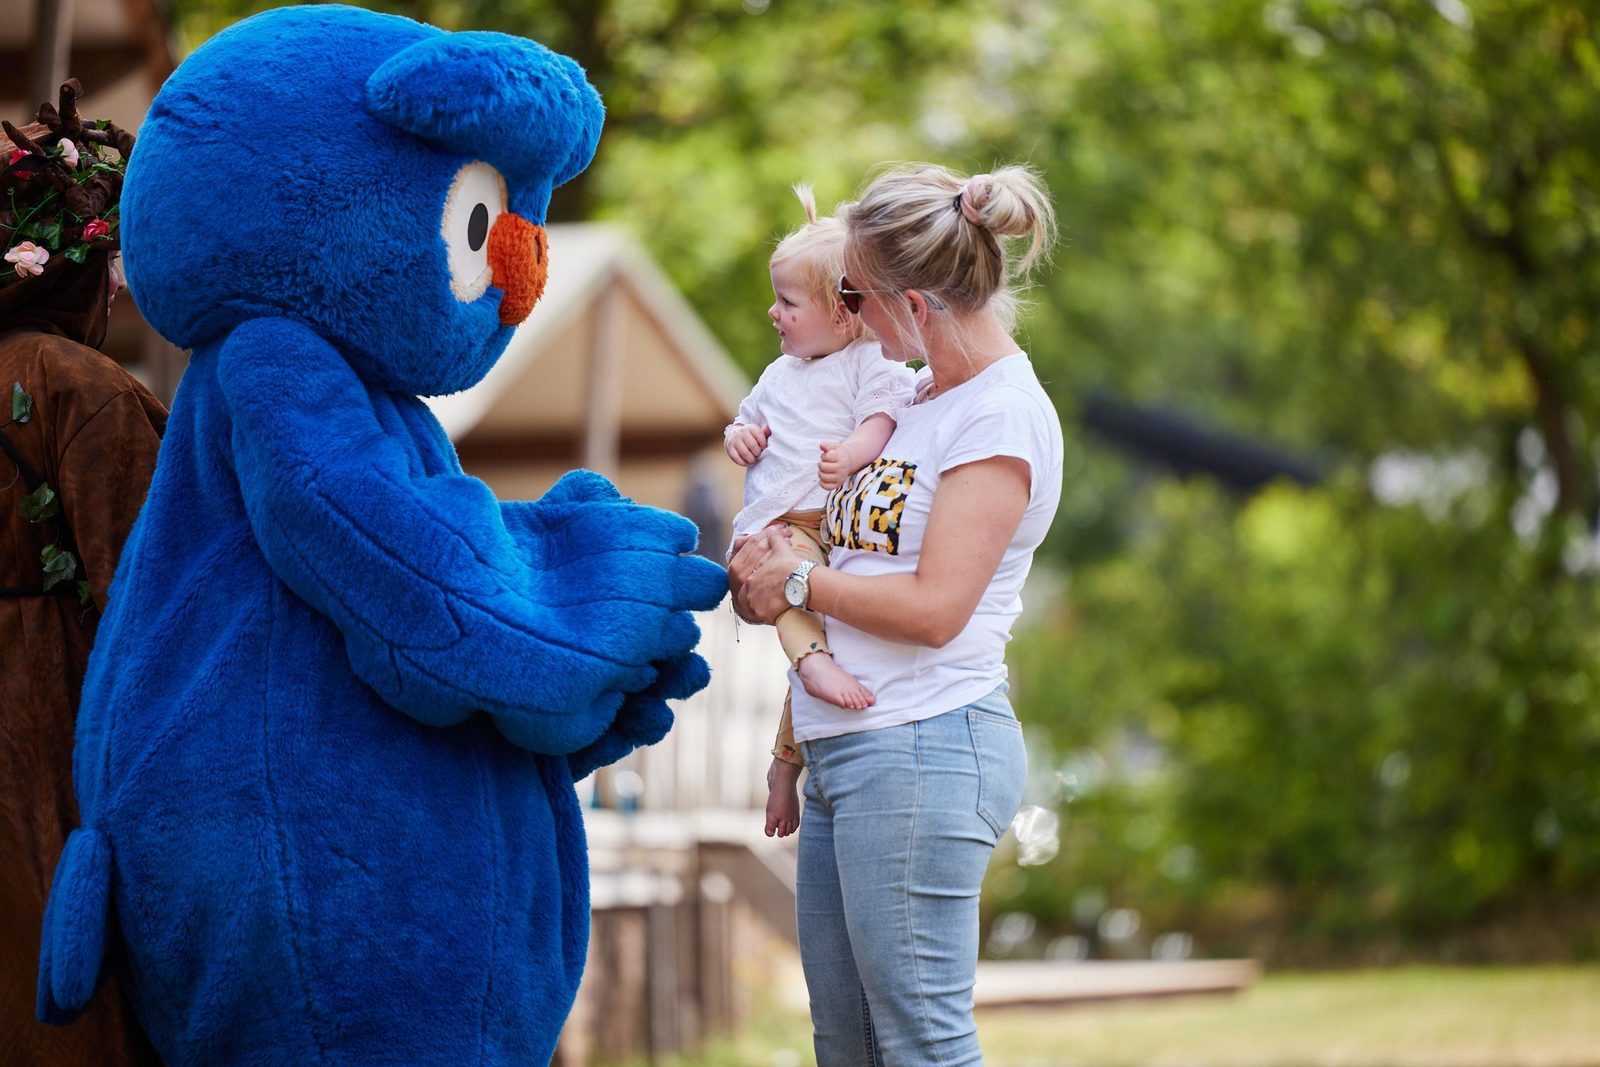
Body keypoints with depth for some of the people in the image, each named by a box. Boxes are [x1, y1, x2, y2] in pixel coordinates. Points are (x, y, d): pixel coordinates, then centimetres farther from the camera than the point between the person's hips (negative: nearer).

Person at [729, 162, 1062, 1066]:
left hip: (922, 748, -9)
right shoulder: (926, 396, 15)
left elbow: (935, 607, -17)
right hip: (845, 752, 9)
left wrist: (797, 583, -7)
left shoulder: (1004, 416, -11)